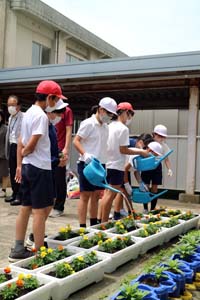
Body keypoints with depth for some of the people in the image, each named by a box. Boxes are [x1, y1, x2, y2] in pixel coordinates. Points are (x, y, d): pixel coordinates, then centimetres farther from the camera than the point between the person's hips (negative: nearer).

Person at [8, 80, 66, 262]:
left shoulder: (28, 113, 12)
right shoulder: (41, 116, -16)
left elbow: (20, 142, 15)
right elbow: (31, 145, -19)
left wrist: (19, 164, 17)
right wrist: (24, 153, 2)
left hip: (27, 167, 9)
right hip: (40, 168, -9)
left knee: (25, 209, 13)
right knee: (41, 211, -2)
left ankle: (18, 250, 21)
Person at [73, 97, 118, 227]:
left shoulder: (105, 126, 13)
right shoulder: (88, 123, -10)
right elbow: (76, 141, -15)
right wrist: (85, 154, -30)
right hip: (87, 164, -8)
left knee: (96, 195, 14)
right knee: (85, 196, -3)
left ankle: (94, 224, 25)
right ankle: (82, 227, 3)